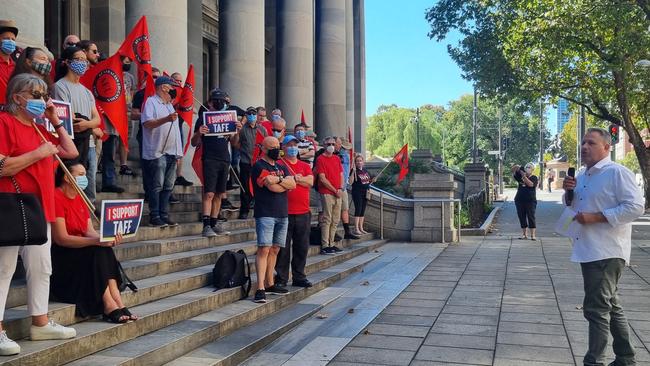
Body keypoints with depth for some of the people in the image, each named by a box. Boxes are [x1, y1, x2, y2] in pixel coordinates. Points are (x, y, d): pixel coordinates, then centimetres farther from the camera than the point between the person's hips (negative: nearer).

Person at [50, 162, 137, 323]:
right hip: (58, 256, -7)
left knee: (105, 250, -19)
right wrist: (97, 241, -32)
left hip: (78, 251, 8)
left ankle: (117, 303, -28)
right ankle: (109, 306, -27)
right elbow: (61, 238, -24)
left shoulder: (80, 199, 11)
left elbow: (89, 231, 4)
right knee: (97, 252, -27)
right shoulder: (56, 198, -16)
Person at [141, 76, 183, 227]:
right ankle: (154, 217, -1)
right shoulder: (151, 102, -3)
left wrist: (178, 151, 21)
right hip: (157, 152, -8)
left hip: (171, 152, 8)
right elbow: (147, 123, -17)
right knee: (157, 186, -6)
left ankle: (164, 216, 12)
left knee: (168, 186, 8)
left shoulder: (169, 105, 23)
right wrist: (166, 119, -29)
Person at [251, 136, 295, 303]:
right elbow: (272, 187, -16)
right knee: (264, 249, -12)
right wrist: (285, 183, 0)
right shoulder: (259, 166, -5)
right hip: (265, 214, -7)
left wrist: (278, 179, -12)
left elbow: (292, 184, 3)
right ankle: (260, 289, -15)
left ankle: (269, 284, 19)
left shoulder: (281, 167, 19)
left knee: (274, 250, 11)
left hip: (282, 214, 7)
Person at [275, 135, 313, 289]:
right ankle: (281, 279, 9)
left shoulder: (305, 166, 16)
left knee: (302, 247, 10)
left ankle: (299, 277, 21)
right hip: (285, 212, -5)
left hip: (303, 213, 5)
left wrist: (294, 179, -7)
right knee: (283, 248, 0)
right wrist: (296, 179, -9)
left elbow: (310, 181, -1)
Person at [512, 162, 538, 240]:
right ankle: (524, 234, 12)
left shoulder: (534, 178, 1)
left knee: (531, 217, -4)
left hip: (530, 201, -4)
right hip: (520, 200, 4)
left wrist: (524, 176, -21)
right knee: (522, 217, 5)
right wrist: (515, 168, -13)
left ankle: (533, 235, -3)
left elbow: (530, 184, -16)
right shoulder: (520, 176, 12)